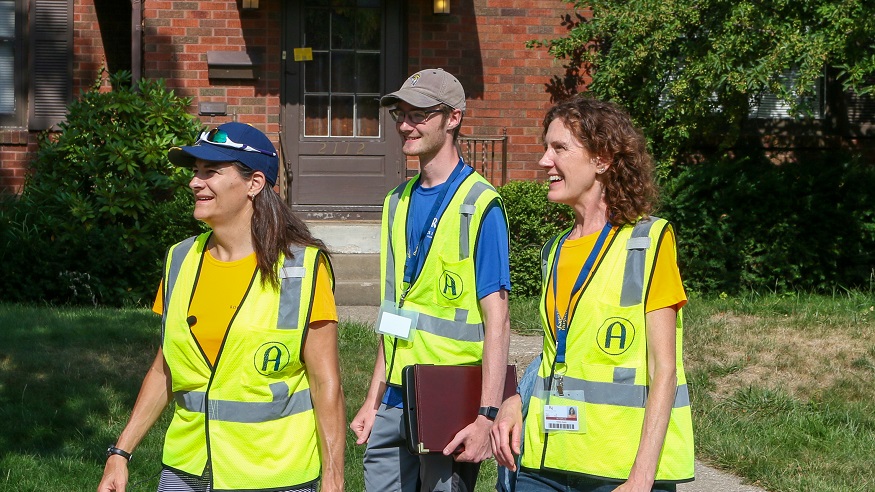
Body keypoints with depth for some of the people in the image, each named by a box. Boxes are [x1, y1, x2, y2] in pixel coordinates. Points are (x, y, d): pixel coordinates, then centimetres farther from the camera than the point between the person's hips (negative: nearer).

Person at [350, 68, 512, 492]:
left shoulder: (480, 206, -10)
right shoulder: (398, 203, 12)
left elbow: (497, 320, -14)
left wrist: (487, 416, -20)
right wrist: (373, 401, 15)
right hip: (395, 404, 6)